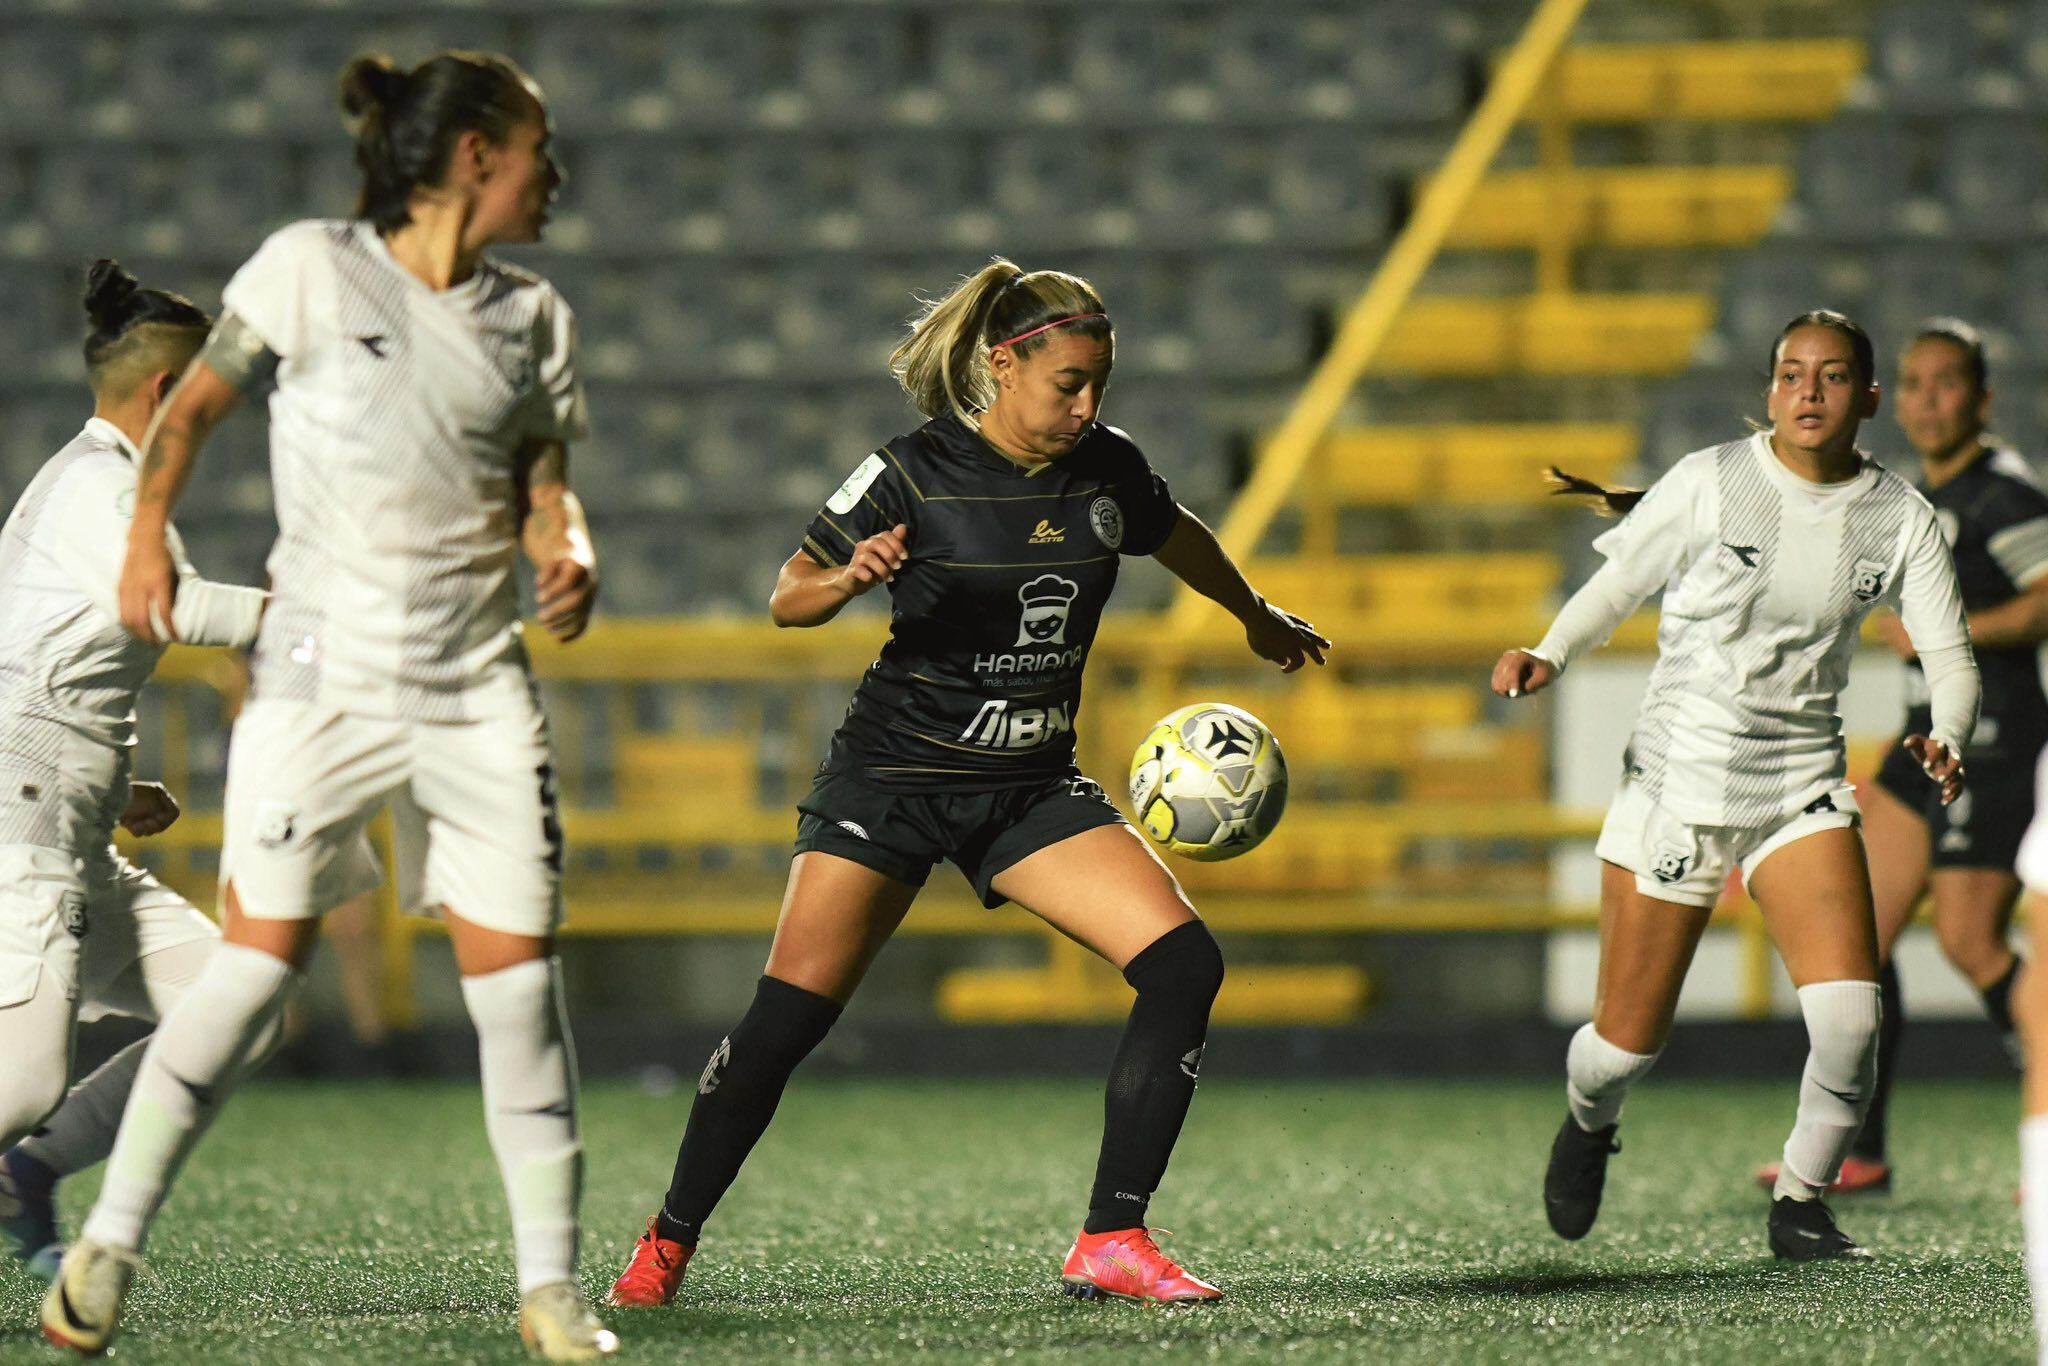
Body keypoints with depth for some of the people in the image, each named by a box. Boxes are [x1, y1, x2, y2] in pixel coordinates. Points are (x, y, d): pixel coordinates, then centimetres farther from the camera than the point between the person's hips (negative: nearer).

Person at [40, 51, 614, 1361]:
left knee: (519, 975, -2)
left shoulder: (530, 317, 9)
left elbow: (544, 486, 14)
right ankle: (109, 1243, 7)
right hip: (322, 669, -4)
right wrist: (148, 536, -4)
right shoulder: (313, 269, -2)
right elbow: (194, 403, 6)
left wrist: (568, 553, -6)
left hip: (479, 685, 4)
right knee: (260, 964, -6)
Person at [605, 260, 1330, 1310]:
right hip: (894, 776, -4)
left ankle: (1110, 1242, -9)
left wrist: (1257, 618, 38)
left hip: (1032, 788, 4)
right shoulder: (916, 474, -12)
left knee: (1185, 965, -14)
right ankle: (666, 1244, 8)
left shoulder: (1108, 470, 0)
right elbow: (789, 599, -6)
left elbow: (1177, 537, 23)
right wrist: (849, 578, -28)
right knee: (787, 1017, -11)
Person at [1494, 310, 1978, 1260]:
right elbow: (1615, 586, 3)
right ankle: (1588, 1121, 38)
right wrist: (1548, 657, -16)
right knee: (1628, 1043, -1)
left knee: (1849, 1011, -20)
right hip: (1677, 779, -2)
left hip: (1803, 786, 2)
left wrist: (1948, 739, -20)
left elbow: (1949, 653, 0)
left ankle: (1800, 1201, 4)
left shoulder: (1900, 519, -1)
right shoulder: (1709, 483, -7)